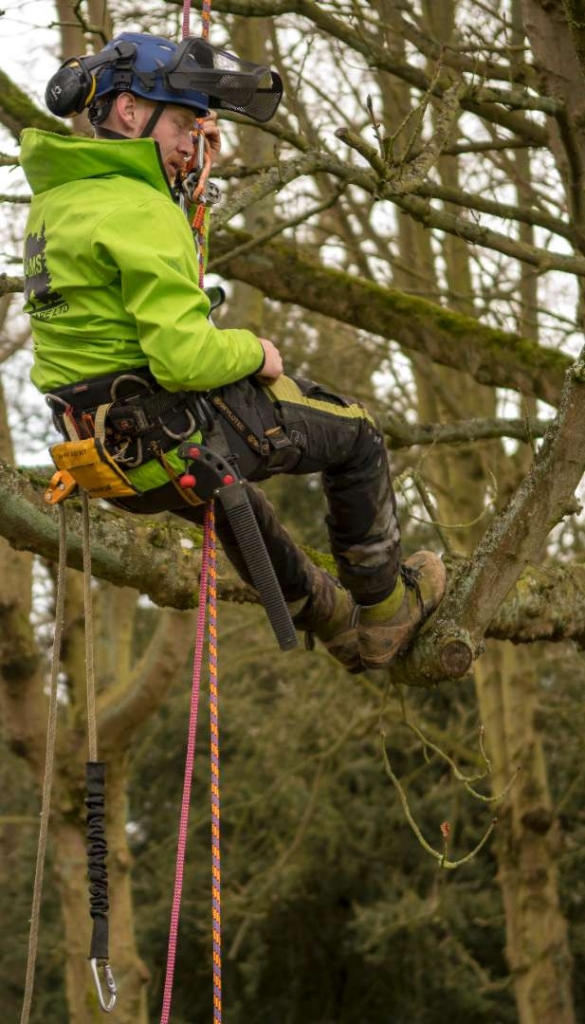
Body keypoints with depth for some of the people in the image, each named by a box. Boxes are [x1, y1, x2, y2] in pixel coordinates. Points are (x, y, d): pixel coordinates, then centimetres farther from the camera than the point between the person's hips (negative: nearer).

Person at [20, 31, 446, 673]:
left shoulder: (53, 197, 7)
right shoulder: (137, 212, -22)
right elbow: (187, 358, -29)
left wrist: (189, 171, 22)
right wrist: (257, 353, -9)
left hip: (110, 455, 9)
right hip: (182, 438, -9)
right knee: (354, 432, 16)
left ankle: (328, 618, 55)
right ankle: (385, 609, 30)